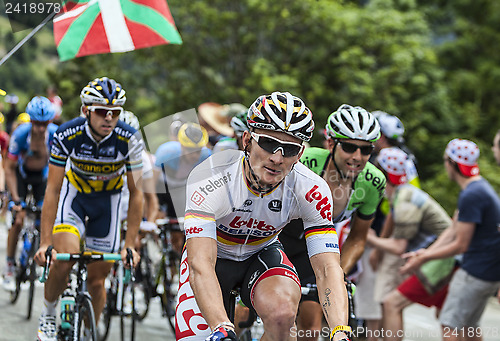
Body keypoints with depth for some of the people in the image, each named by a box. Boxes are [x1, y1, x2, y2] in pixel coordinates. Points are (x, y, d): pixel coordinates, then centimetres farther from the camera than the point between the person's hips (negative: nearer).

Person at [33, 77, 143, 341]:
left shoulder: (129, 139, -27)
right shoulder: (67, 135, -29)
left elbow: (136, 193, -19)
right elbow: (52, 190, -24)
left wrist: (129, 245, -22)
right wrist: (45, 243, -28)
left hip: (108, 199, 1)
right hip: (74, 193, -1)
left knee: (97, 277, -1)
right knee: (64, 258, -25)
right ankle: (48, 315, 1)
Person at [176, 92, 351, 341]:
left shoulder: (311, 191, -27)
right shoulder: (210, 179, -35)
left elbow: (327, 269, -29)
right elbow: (201, 265, -43)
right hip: (214, 255, -1)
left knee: (282, 312, -31)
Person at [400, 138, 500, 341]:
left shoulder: (471, 196, -22)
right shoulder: (479, 186, 12)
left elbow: (461, 245, -19)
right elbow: (453, 231, 13)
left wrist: (424, 258, -9)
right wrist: (426, 252, 2)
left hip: (477, 271, -10)